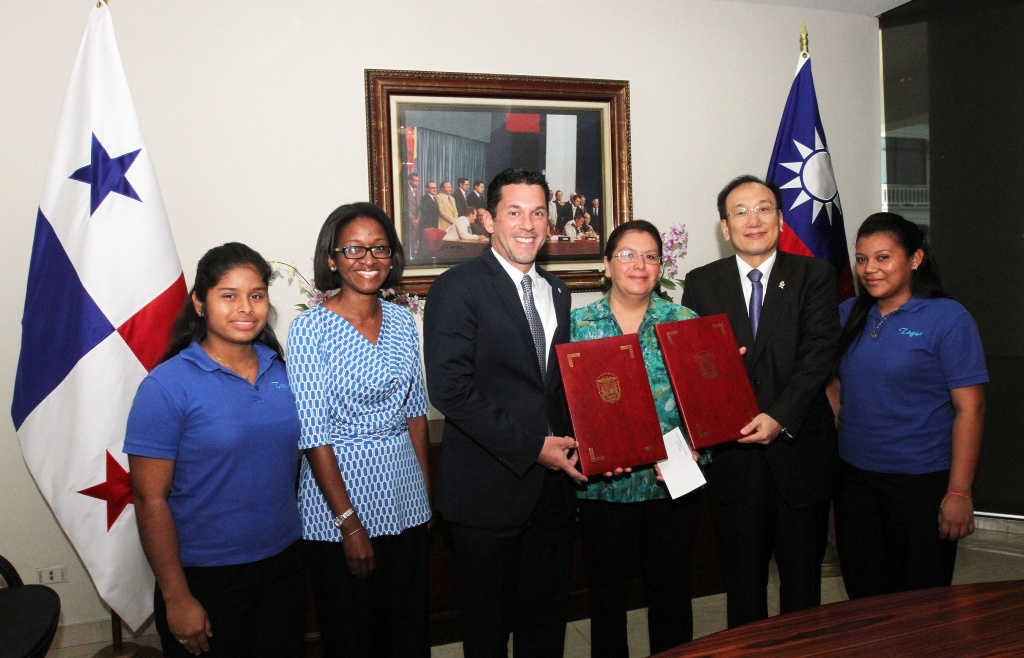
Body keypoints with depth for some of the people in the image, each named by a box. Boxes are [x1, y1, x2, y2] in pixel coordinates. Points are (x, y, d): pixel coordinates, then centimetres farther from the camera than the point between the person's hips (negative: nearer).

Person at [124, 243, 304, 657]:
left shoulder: (281, 370, 0)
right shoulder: (167, 385, -15)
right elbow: (150, 499, -14)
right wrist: (177, 598, -13)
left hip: (283, 563, 5)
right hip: (205, 577, -5)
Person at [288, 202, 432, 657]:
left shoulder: (402, 322, 4)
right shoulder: (310, 328, -12)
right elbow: (313, 434, -14)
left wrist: (426, 492, 7)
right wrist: (348, 523, -15)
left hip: (404, 499, 5)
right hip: (338, 489, -4)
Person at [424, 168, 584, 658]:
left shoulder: (556, 291, 12)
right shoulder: (457, 289, -10)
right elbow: (451, 389, -19)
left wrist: (571, 441, -1)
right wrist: (531, 447, -19)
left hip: (552, 483, 6)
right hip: (488, 487, -6)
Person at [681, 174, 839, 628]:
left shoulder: (815, 276, 2)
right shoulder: (701, 283, 5)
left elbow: (819, 352, -9)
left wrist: (779, 417, -19)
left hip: (799, 449, 0)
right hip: (731, 453, 1)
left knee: (802, 575, 13)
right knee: (742, 577, 13)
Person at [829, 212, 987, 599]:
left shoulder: (948, 319, -9)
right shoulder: (848, 314, 5)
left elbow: (970, 408, -12)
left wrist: (959, 493, -14)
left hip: (921, 480, -4)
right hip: (853, 476, 4)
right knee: (862, 590, 16)